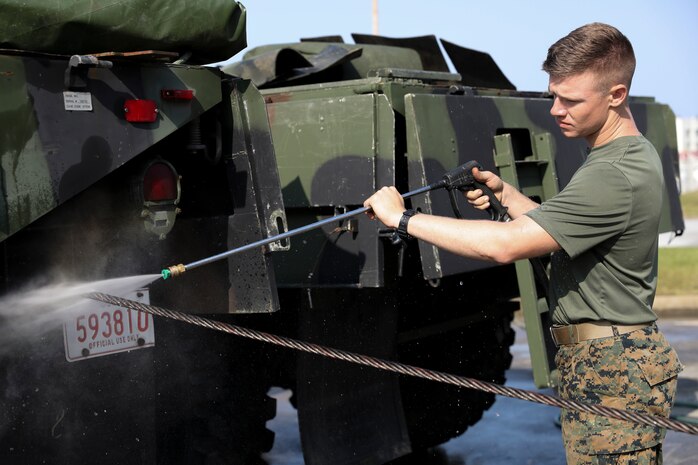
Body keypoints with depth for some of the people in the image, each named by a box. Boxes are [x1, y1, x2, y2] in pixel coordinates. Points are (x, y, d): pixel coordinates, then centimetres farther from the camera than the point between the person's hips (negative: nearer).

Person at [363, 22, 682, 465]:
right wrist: (505, 192, 7)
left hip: (609, 372, -11)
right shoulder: (636, 155, 12)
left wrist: (404, 218, -23)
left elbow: (505, 245, -30)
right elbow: (557, 229, 21)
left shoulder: (615, 177, -24)